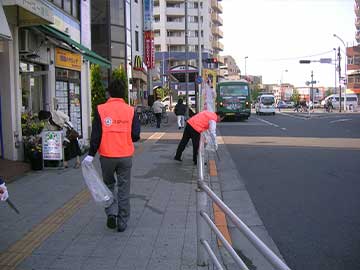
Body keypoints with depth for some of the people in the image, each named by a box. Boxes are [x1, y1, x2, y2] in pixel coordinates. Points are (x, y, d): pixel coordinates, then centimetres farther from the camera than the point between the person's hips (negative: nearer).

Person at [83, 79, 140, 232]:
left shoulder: (101, 110, -6)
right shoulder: (130, 111, -3)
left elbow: (96, 135, -7)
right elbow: (136, 136, -4)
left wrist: (91, 154, 0)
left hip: (107, 156, 0)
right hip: (125, 156, 0)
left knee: (109, 185, 21)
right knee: (124, 188, 11)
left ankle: (111, 213, 5)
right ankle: (122, 223, 16)